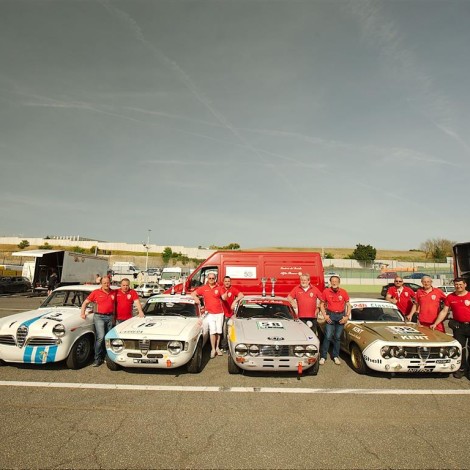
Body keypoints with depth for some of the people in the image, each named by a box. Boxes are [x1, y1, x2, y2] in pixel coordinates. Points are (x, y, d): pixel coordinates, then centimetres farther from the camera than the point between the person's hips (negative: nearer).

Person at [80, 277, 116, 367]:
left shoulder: (113, 293, 8)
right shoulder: (96, 292, -1)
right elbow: (85, 302, 4)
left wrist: (114, 316, 14)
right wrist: (82, 313, -6)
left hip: (110, 317, 4)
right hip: (99, 317, -4)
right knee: (100, 337, -15)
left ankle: (105, 357, 23)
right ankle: (97, 358, -3)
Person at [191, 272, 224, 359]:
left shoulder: (219, 288, 1)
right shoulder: (204, 288, 2)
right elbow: (193, 293, 7)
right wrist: (196, 299, -13)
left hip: (219, 313, 1)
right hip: (210, 313, -1)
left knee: (219, 331, 9)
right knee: (213, 331, -5)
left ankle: (217, 348, 24)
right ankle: (213, 349, 6)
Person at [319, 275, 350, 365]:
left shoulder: (343, 292, -3)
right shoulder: (326, 292, -6)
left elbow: (348, 305, 5)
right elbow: (322, 304, 3)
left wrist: (347, 316, -3)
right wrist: (325, 315, -6)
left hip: (341, 316, 2)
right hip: (330, 315, -2)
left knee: (337, 337, 10)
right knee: (328, 337, -5)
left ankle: (336, 356, 22)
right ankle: (323, 356, 3)